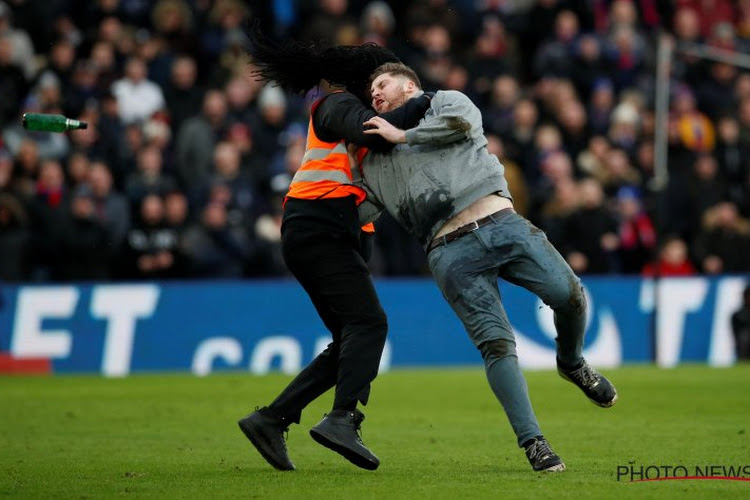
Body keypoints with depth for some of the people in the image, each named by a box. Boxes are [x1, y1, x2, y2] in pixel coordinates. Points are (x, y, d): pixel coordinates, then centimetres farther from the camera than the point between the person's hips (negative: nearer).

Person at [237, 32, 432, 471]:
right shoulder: (339, 106, 1)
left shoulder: (342, 110, 30)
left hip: (316, 234, 10)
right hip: (320, 229, -10)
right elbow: (377, 133, -20)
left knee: (350, 341, 5)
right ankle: (343, 419, -38)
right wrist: (425, 103, -10)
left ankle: (270, 420, 0)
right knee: (368, 322, -21)